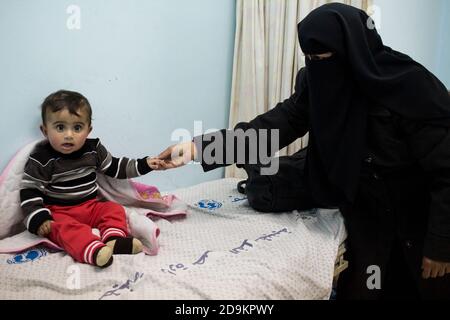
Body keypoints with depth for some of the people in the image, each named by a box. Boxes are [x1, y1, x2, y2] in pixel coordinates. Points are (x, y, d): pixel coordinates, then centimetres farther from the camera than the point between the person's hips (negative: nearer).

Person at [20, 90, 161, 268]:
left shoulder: (93, 149, 1)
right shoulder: (41, 159, -12)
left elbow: (114, 167, 13)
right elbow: (29, 191, -10)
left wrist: (144, 164, 5)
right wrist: (39, 219, -22)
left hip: (90, 206, 5)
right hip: (58, 212, -5)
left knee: (114, 209, -12)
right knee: (65, 227, -33)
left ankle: (114, 239, -37)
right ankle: (94, 251, -58)